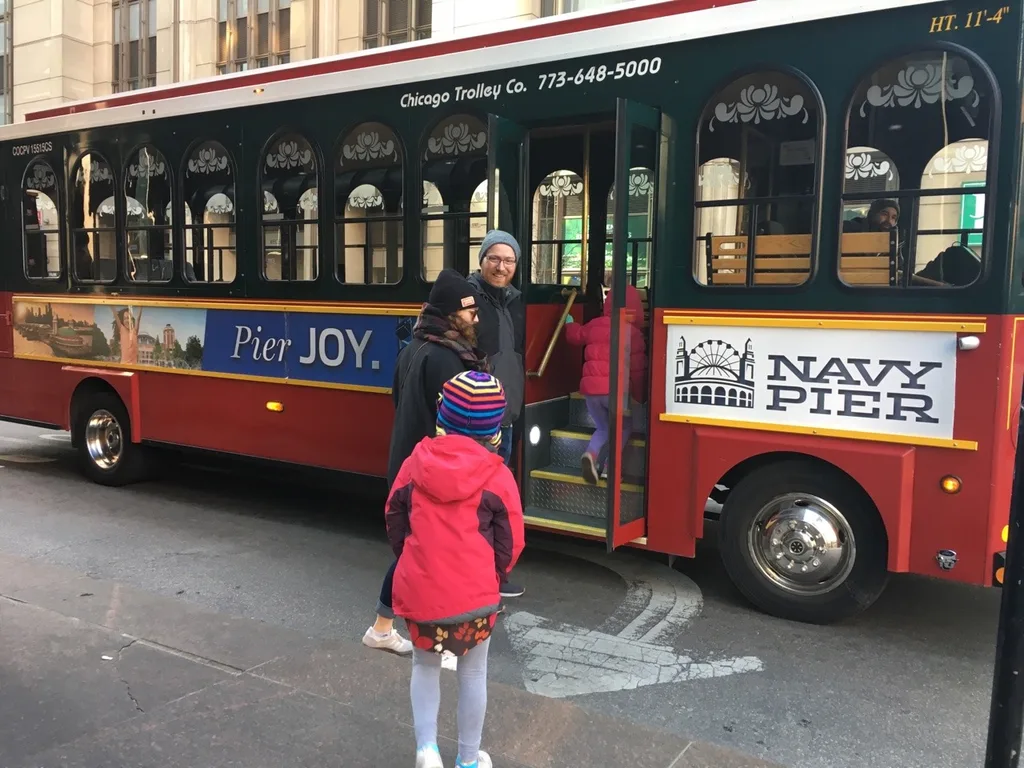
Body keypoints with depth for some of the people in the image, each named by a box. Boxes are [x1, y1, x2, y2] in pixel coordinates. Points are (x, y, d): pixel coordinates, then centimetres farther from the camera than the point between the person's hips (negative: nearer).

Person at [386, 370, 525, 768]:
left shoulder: (415, 463, -5)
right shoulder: (497, 475, -11)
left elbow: (395, 525, 4)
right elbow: (510, 546, -5)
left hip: (419, 591, 1)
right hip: (474, 594, -1)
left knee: (425, 666, 23)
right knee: (473, 674, 18)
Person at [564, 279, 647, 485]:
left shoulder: (594, 325, 11)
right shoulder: (633, 333, -4)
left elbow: (575, 336, 31)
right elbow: (637, 369, -5)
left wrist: (569, 324, 54)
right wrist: (640, 396, 7)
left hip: (590, 387, 4)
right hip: (615, 389, -4)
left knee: (603, 428, 22)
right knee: (624, 426, 18)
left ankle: (591, 454, -8)